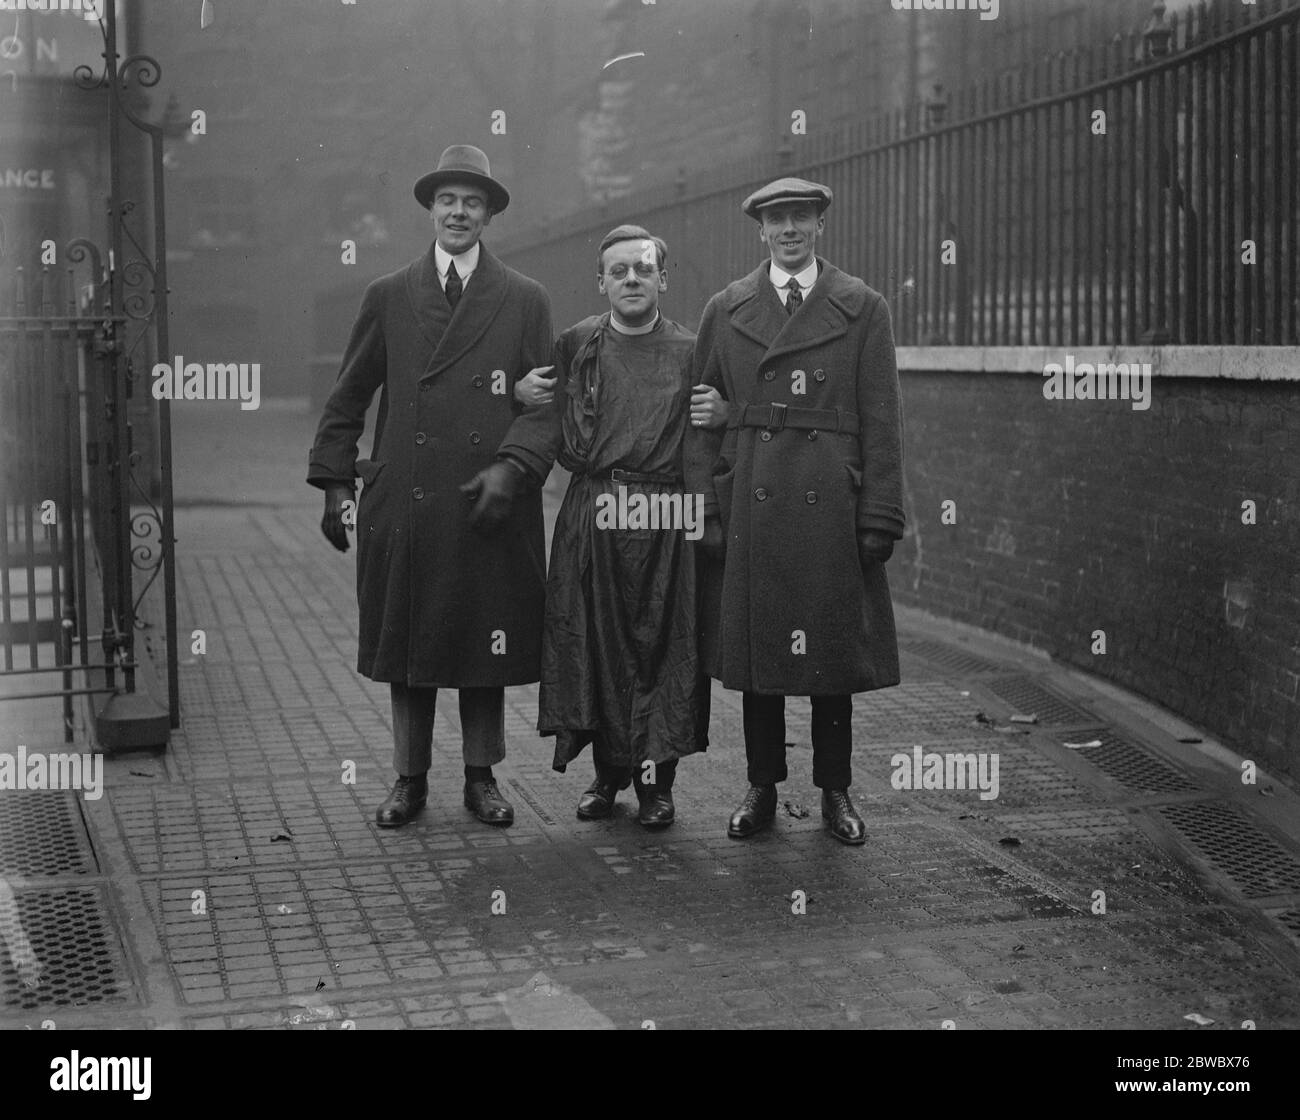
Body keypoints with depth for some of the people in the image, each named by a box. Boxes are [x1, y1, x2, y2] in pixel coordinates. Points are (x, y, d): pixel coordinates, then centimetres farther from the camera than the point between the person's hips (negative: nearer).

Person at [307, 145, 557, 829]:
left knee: (485, 649, 6)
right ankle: (410, 780, 17)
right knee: (407, 646, 6)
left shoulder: (525, 301, 7)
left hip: (489, 510, -1)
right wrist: (335, 482, 4)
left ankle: (481, 778, 18)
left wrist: (513, 466, -12)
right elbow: (348, 397, 12)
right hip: (403, 508, 1)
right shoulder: (388, 297, 10)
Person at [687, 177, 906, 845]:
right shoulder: (725, 310, 10)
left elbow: (881, 424, 2)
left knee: (833, 651, 5)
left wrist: (881, 519, -4)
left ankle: (835, 791, 18)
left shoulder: (862, 309, 5)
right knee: (755, 649, 6)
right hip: (750, 507, 1)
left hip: (832, 507, -1)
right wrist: (705, 507, 1)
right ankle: (762, 789, 19)